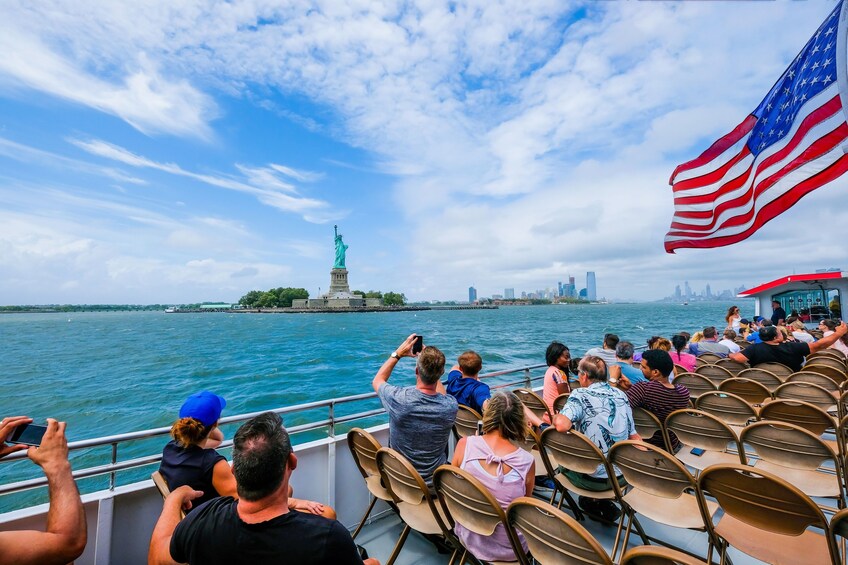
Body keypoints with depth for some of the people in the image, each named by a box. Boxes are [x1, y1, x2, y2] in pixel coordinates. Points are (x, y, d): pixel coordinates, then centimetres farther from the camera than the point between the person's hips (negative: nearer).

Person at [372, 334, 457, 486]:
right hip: (433, 480, 1)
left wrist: (397, 354, -1)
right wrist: (429, 360, 2)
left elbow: (377, 381, -5)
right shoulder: (451, 405, -26)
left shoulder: (398, 398, -30)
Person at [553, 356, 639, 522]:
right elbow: (634, 436, 6)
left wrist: (554, 417, -11)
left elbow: (562, 425, -34)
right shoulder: (621, 395, -1)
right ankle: (605, 505, 30)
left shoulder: (581, 395, -17)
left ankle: (592, 500, 26)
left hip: (594, 480, -5)